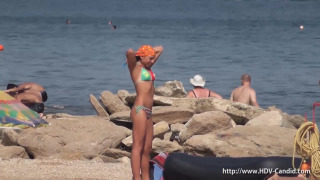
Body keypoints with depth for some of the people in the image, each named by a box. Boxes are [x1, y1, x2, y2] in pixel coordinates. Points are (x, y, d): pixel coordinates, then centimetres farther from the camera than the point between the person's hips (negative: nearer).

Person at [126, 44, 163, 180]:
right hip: (140, 110, -9)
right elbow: (129, 52, -24)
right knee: (138, 146, -11)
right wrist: (131, 54, -2)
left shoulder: (147, 67, 20)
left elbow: (160, 49, 30)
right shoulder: (135, 67, -3)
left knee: (147, 149, 8)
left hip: (148, 113, 9)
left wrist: (150, 51, 18)